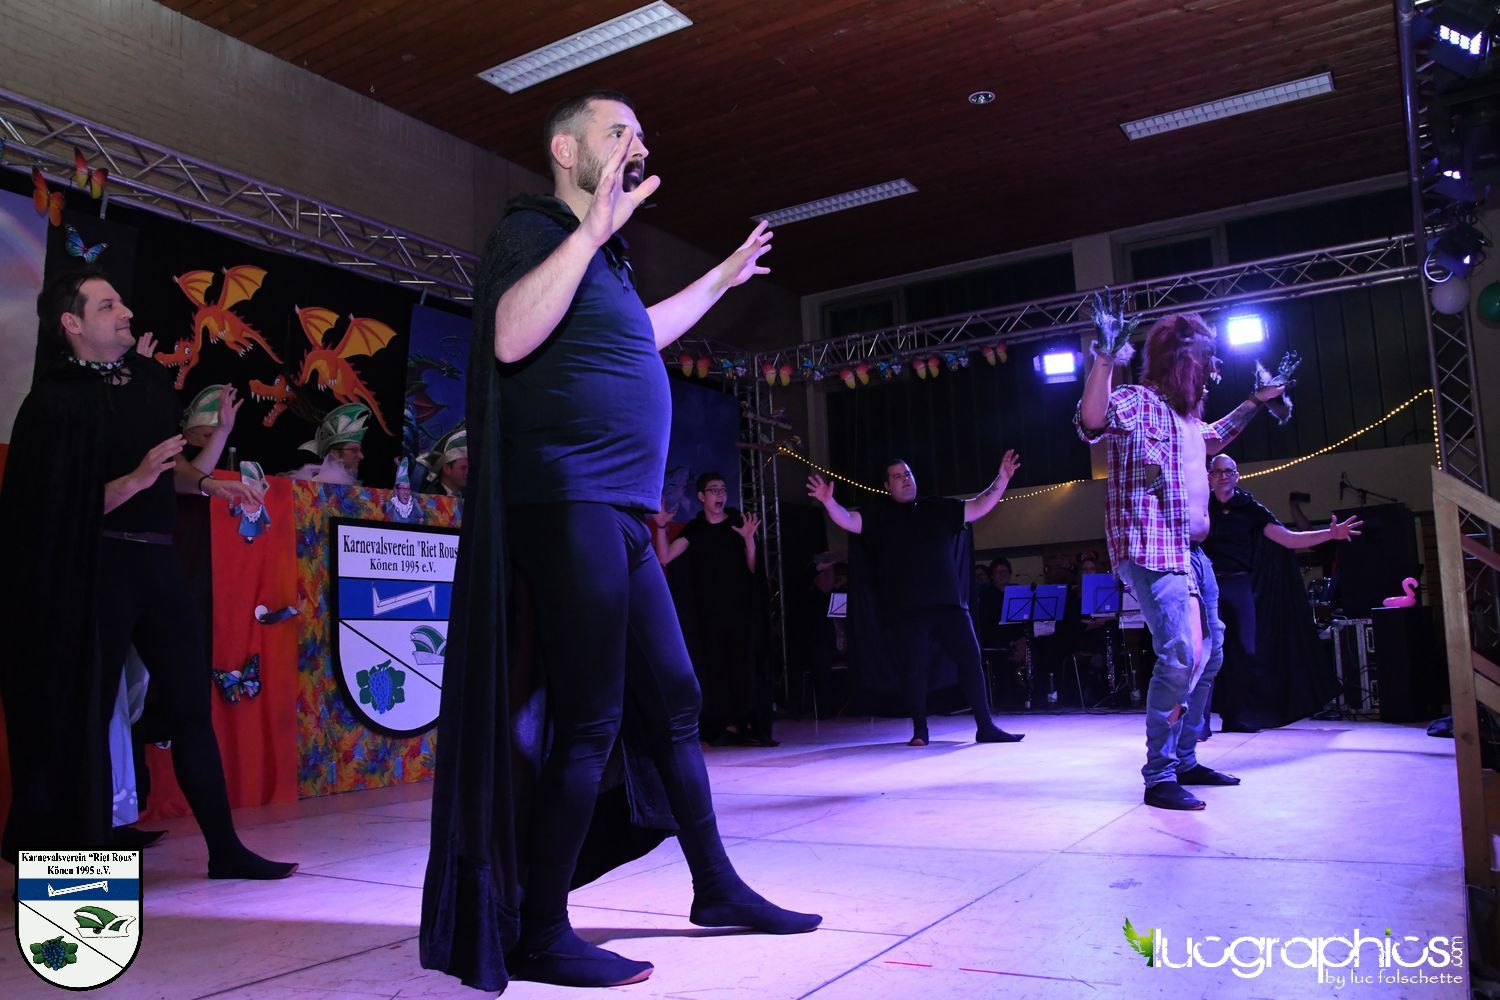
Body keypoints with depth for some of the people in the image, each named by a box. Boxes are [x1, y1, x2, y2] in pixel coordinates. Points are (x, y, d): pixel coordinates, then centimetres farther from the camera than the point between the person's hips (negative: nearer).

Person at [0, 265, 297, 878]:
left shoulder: (148, 377, 9)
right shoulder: (55, 401, -9)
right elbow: (59, 509, -14)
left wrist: (205, 482, 6)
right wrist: (135, 480, -24)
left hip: (157, 559, 7)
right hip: (95, 569, -6)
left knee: (192, 704, 8)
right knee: (88, 713, 4)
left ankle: (224, 849, 17)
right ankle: (84, 851, 19)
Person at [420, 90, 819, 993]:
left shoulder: (602, 257, 22)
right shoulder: (534, 231, -4)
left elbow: (637, 335, 41)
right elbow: (511, 337, -23)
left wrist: (724, 277, 47)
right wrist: (594, 227, -23)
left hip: (618, 515, 10)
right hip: (569, 505, -9)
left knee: (673, 701, 13)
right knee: (588, 722, -8)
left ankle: (717, 887, 25)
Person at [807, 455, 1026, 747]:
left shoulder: (938, 508, 15)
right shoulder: (879, 515, 7)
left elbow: (980, 507, 14)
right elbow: (848, 520, -7)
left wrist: (1002, 479, 3)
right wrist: (829, 502, -26)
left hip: (948, 602, 3)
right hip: (906, 610, -2)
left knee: (970, 659, 2)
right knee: (914, 669, 0)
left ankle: (985, 727, 11)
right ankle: (920, 731, 15)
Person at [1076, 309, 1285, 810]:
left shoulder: (1185, 413, 16)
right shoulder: (1137, 401, -12)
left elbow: (1212, 439, 40)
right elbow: (1092, 420, -35)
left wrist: (1253, 403, 38)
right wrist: (1105, 359, -45)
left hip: (1190, 551, 11)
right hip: (1151, 552, -10)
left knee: (1209, 652, 16)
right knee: (1181, 654, -21)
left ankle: (1185, 760, 28)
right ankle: (1159, 777, -11)